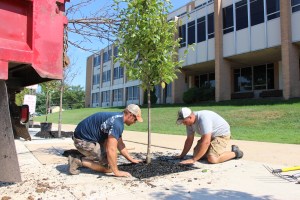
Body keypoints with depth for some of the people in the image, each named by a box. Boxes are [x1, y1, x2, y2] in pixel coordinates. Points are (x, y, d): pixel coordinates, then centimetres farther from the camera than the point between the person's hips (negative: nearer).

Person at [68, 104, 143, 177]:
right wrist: (117, 172, -19)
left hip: (87, 136, 10)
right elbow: (111, 150, -27)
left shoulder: (117, 118, 9)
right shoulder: (117, 122, -22)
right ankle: (79, 161, -6)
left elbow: (120, 144, 18)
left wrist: (131, 159, 19)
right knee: (109, 167, -6)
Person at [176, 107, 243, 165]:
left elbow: (206, 142, -40)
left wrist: (193, 159, -38)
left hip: (222, 135, -9)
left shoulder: (203, 119, -35)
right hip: (209, 136, 9)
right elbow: (189, 140, 4)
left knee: (212, 159, -25)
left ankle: (235, 152, -3)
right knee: (196, 154, 3)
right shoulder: (189, 122, -7)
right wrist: (182, 156, 3)